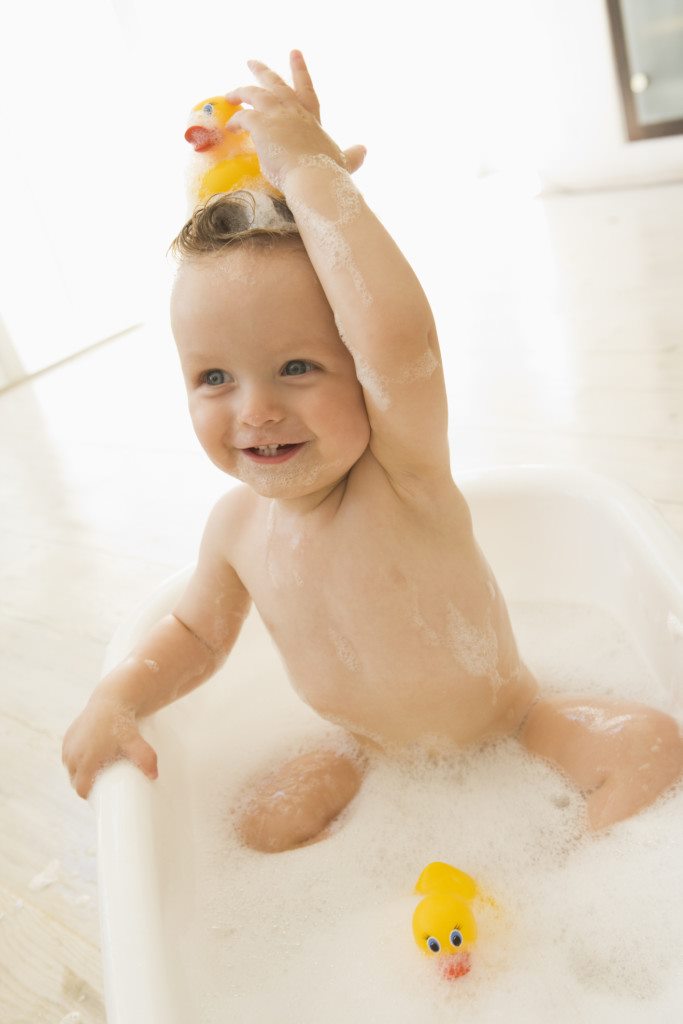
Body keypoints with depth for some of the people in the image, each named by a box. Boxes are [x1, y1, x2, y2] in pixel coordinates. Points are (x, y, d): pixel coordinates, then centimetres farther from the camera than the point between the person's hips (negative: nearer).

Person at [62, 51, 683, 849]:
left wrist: (310, 170, -44)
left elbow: (400, 333, -52)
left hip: (511, 722, -4)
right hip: (381, 748, 4)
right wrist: (118, 700, -11)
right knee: (268, 822, -11)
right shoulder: (237, 526, -15)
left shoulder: (403, 478, -30)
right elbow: (199, 633, 5)